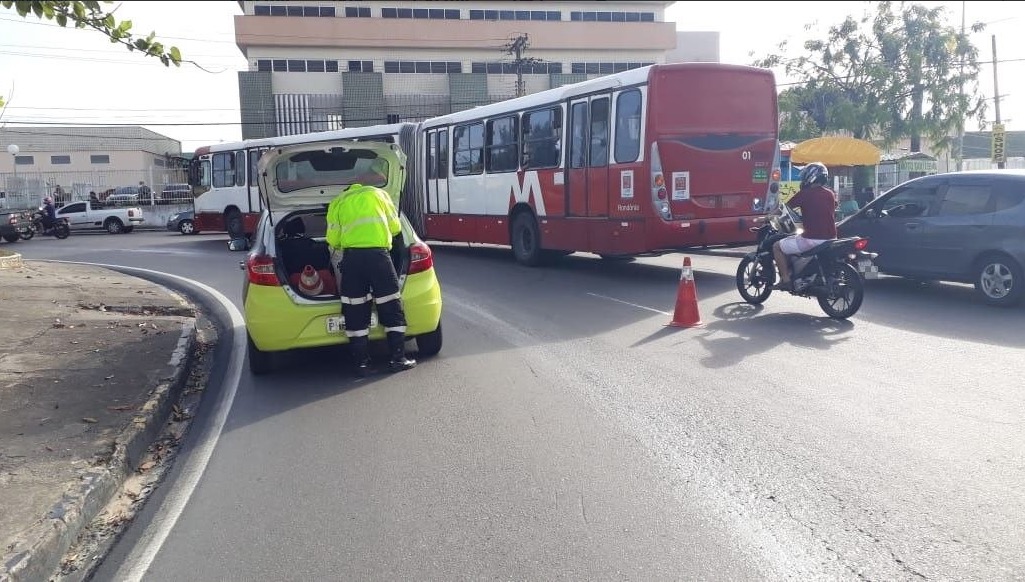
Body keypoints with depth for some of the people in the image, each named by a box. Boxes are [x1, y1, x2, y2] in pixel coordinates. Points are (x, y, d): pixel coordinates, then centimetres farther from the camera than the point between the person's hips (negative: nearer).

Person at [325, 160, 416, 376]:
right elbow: (395, 227, 16)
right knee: (392, 308, 7)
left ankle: (361, 363, 8)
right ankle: (398, 358, 6)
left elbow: (332, 239, 10)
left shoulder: (337, 203, 18)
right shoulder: (378, 193, 18)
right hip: (378, 254, -1)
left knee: (356, 313, 7)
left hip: (351, 257, 1)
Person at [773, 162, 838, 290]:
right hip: (830, 239, 7)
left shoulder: (804, 194, -7)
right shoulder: (831, 194, 11)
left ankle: (785, 280, 0)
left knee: (777, 247, 7)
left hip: (811, 239, -7)